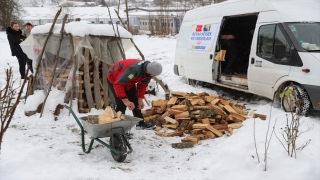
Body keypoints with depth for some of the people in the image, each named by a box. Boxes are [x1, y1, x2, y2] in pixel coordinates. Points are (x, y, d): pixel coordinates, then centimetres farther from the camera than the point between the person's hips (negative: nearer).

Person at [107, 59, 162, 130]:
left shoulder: (148, 71, -18)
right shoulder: (134, 70, -44)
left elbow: (143, 84, -2)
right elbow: (118, 84, -42)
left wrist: (140, 99, -9)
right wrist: (125, 100, -45)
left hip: (129, 80, 8)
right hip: (114, 78, -8)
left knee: (135, 101, 9)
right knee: (121, 104, -15)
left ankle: (140, 123, 20)